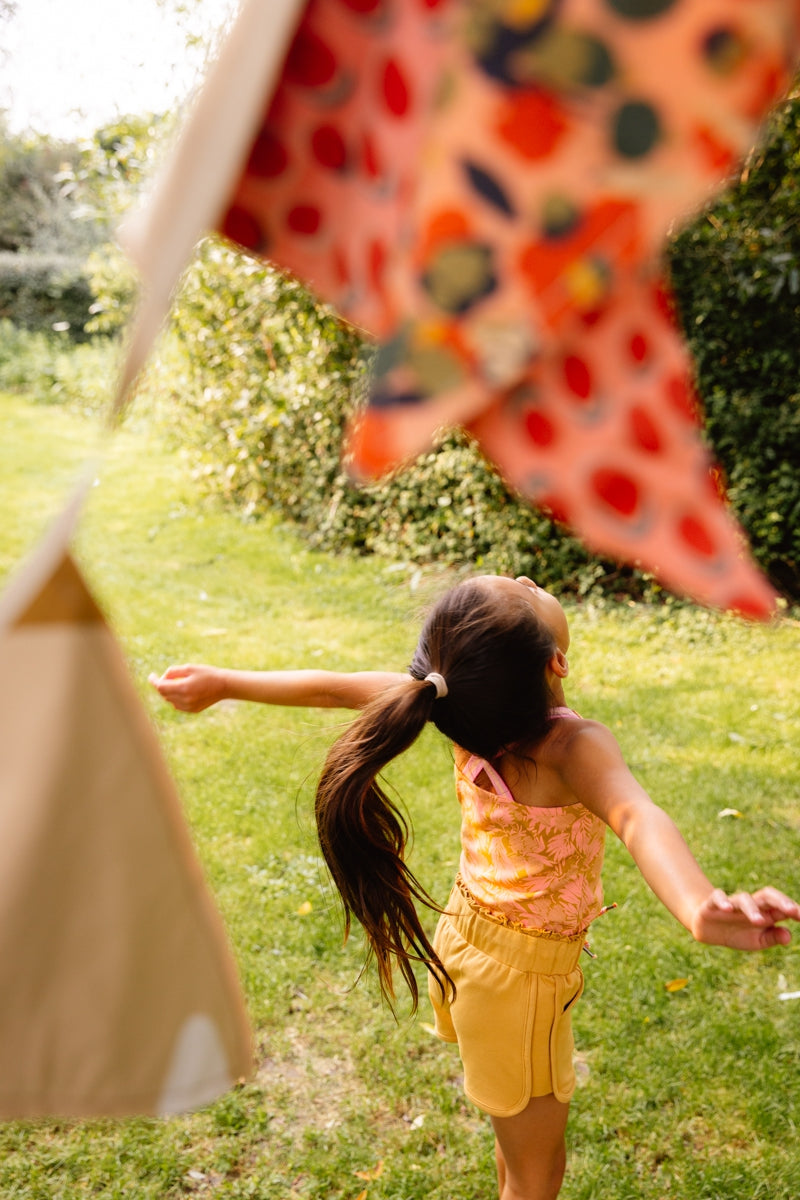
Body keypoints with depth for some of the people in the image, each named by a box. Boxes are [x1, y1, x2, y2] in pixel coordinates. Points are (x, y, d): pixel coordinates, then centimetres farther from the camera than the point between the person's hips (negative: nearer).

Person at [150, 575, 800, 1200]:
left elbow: (328, 687, -9)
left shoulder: (459, 697, -16)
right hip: (521, 974, -6)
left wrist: (221, 683, 4)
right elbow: (637, 818, -54)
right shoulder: (573, 747, -34)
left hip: (464, 941, 6)